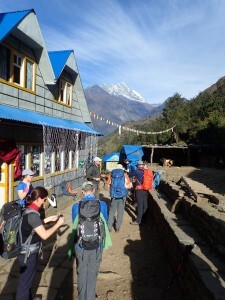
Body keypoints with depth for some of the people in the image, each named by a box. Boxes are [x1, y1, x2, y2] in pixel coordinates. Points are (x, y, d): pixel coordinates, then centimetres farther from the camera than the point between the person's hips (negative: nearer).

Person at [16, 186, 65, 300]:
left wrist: (49, 219, 8)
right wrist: (58, 223, -18)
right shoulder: (32, 214, -29)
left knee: (26, 278, 27)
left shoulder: (26, 209, -1)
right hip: (28, 253, -9)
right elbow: (44, 235, -28)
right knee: (25, 281, 12)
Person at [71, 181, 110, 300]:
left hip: (81, 245, 0)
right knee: (92, 273, 17)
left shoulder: (76, 206, -12)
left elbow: (74, 226, 1)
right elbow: (105, 224, 2)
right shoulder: (102, 205, -12)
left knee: (82, 273, 19)